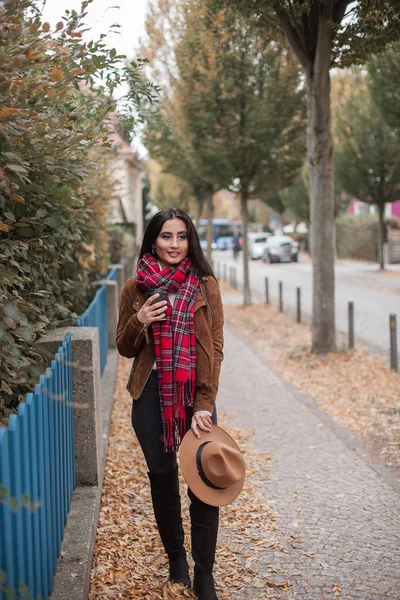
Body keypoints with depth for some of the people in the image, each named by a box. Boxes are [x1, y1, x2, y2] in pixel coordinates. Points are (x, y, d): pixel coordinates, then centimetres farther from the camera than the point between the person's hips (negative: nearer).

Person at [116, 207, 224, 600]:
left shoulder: (205, 285, -1)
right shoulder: (136, 288, 2)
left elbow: (215, 348, -4)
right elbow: (125, 349, 9)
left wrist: (205, 405, -12)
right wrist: (139, 321, -14)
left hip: (196, 395, -1)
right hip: (152, 395, 1)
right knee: (163, 477, 13)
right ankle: (176, 559, 31)